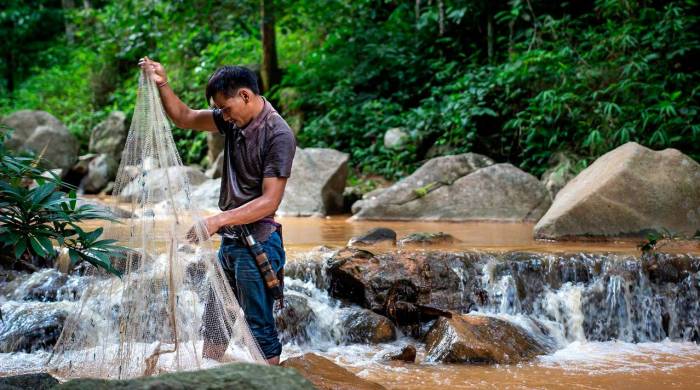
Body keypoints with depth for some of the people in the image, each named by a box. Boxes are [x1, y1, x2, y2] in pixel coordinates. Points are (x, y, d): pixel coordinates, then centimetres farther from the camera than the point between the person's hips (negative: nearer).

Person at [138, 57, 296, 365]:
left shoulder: (278, 135, -18)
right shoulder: (234, 120, 5)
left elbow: (270, 201, -22)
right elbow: (184, 118, 15)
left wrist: (217, 220, -27)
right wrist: (162, 85, 0)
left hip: (257, 244, -8)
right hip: (230, 241, 9)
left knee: (260, 329, -1)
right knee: (213, 323, 16)